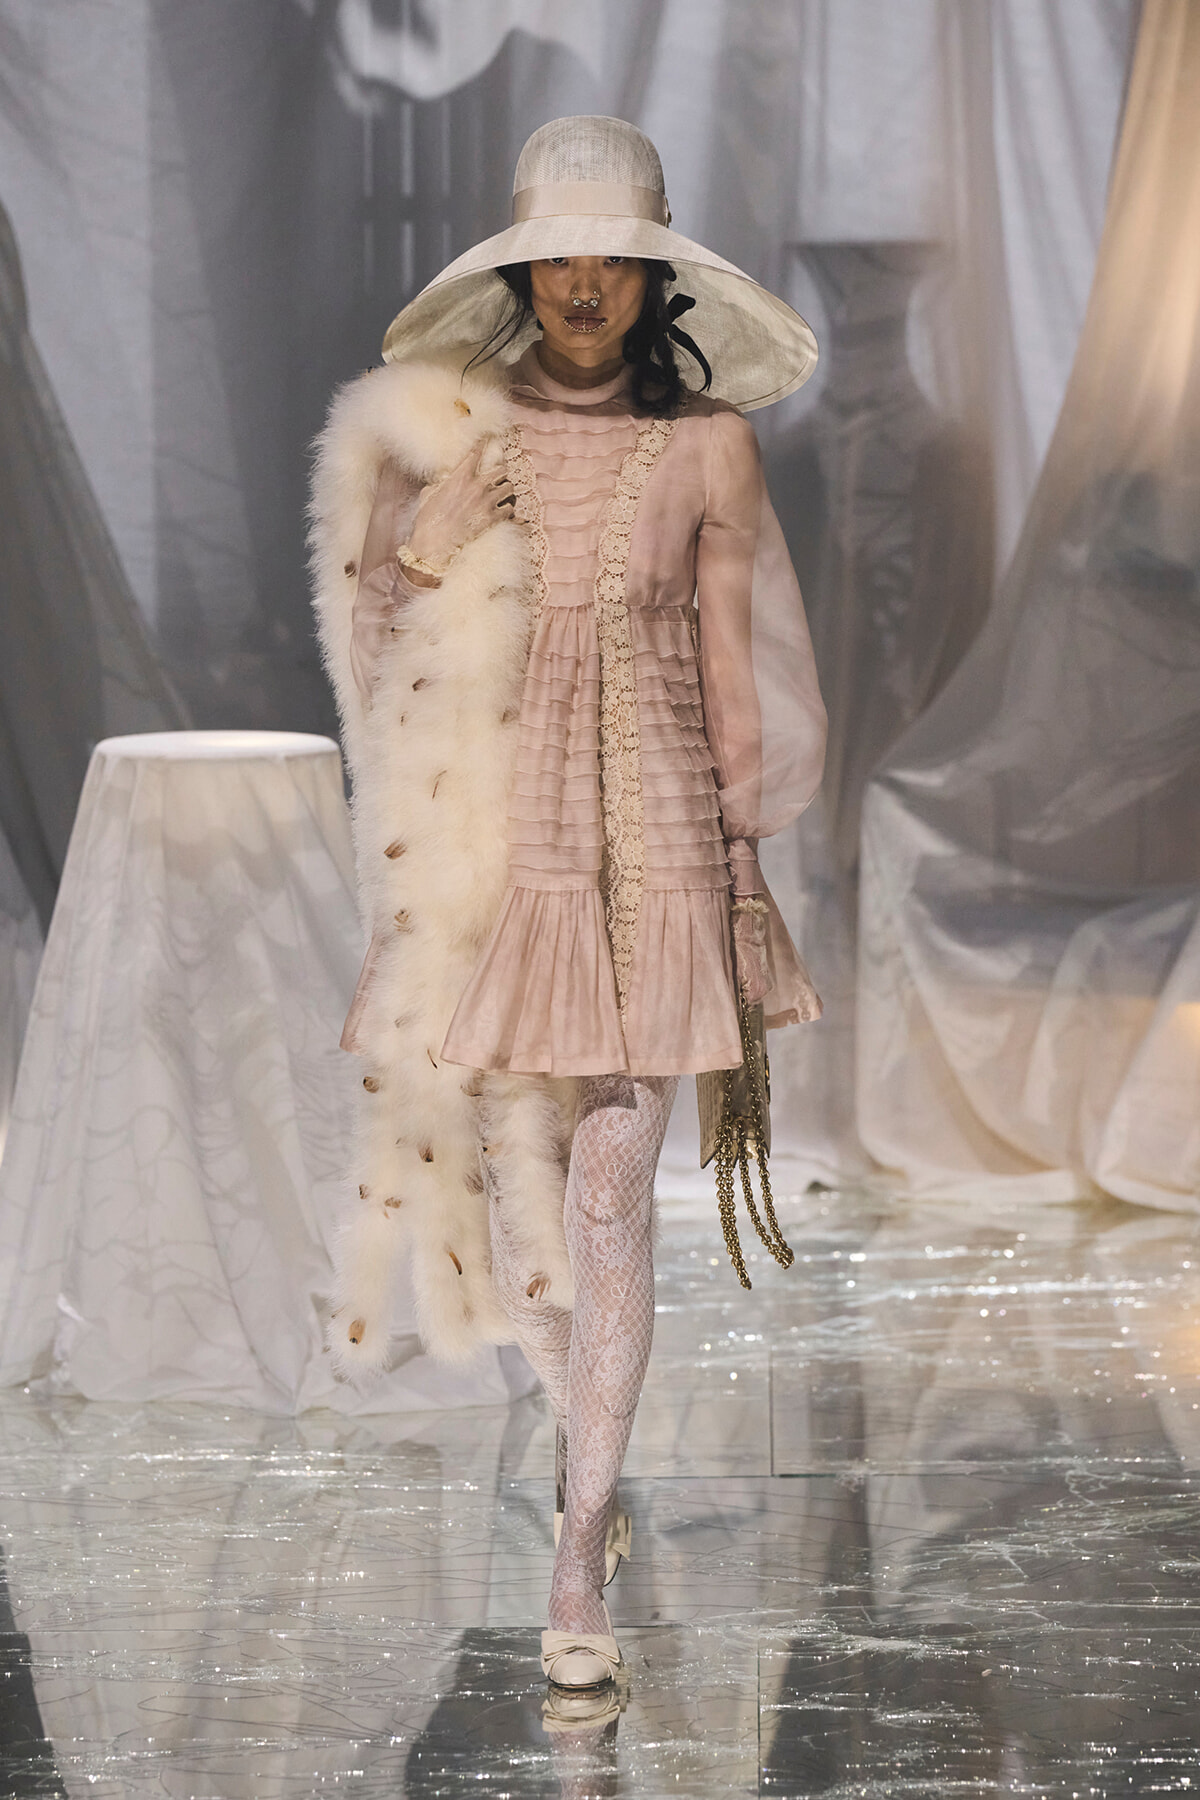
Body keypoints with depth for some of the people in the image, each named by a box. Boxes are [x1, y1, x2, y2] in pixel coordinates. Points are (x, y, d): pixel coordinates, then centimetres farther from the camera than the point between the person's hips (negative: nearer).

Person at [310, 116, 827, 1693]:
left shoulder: (708, 442, 1)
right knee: (509, 1162, 10)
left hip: (653, 847, -2)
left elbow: (728, 668, 5)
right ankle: (590, 1441, 38)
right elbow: (376, 641, 8)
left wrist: (745, 874, 4)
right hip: (493, 840, 2)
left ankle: (579, 1572, 1)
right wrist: (427, 544, -12)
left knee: (607, 1199, -5)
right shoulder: (453, 423, 4)